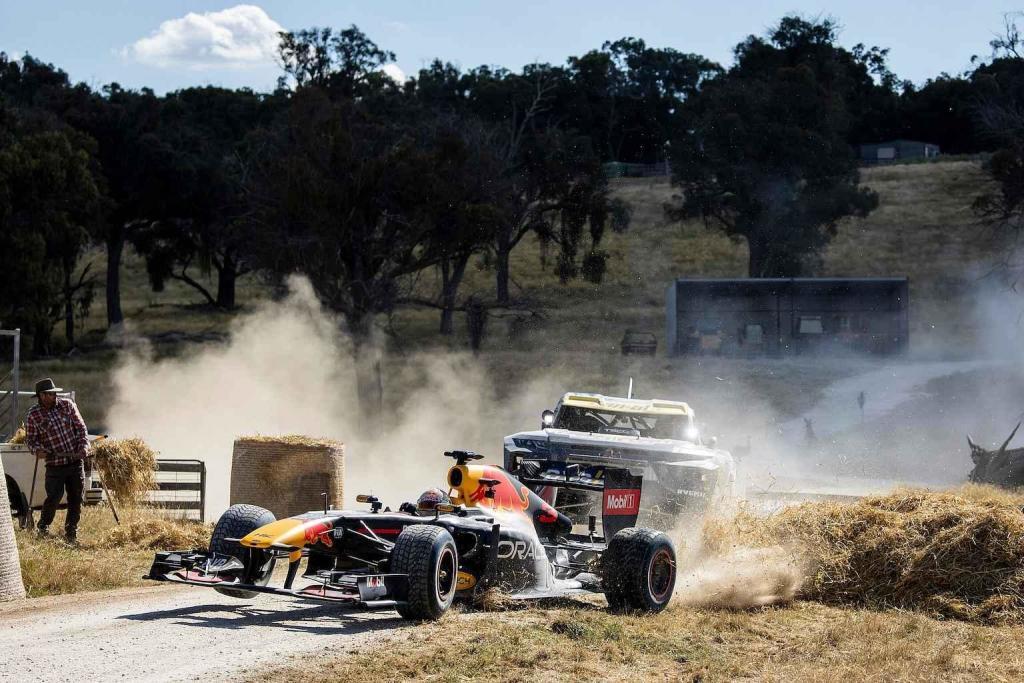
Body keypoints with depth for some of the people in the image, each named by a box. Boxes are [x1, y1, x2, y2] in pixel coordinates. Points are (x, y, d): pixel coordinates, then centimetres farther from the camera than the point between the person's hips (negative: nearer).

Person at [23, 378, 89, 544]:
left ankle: (71, 532, 20)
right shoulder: (33, 415, -4)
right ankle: (43, 527, 16)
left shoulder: (67, 405, 3)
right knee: (54, 497, -9)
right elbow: (30, 439, 3)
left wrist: (84, 445, -7)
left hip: (76, 460, 3)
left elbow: (81, 427, 8)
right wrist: (38, 450, -18)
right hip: (55, 464, -3)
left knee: (76, 498, 6)